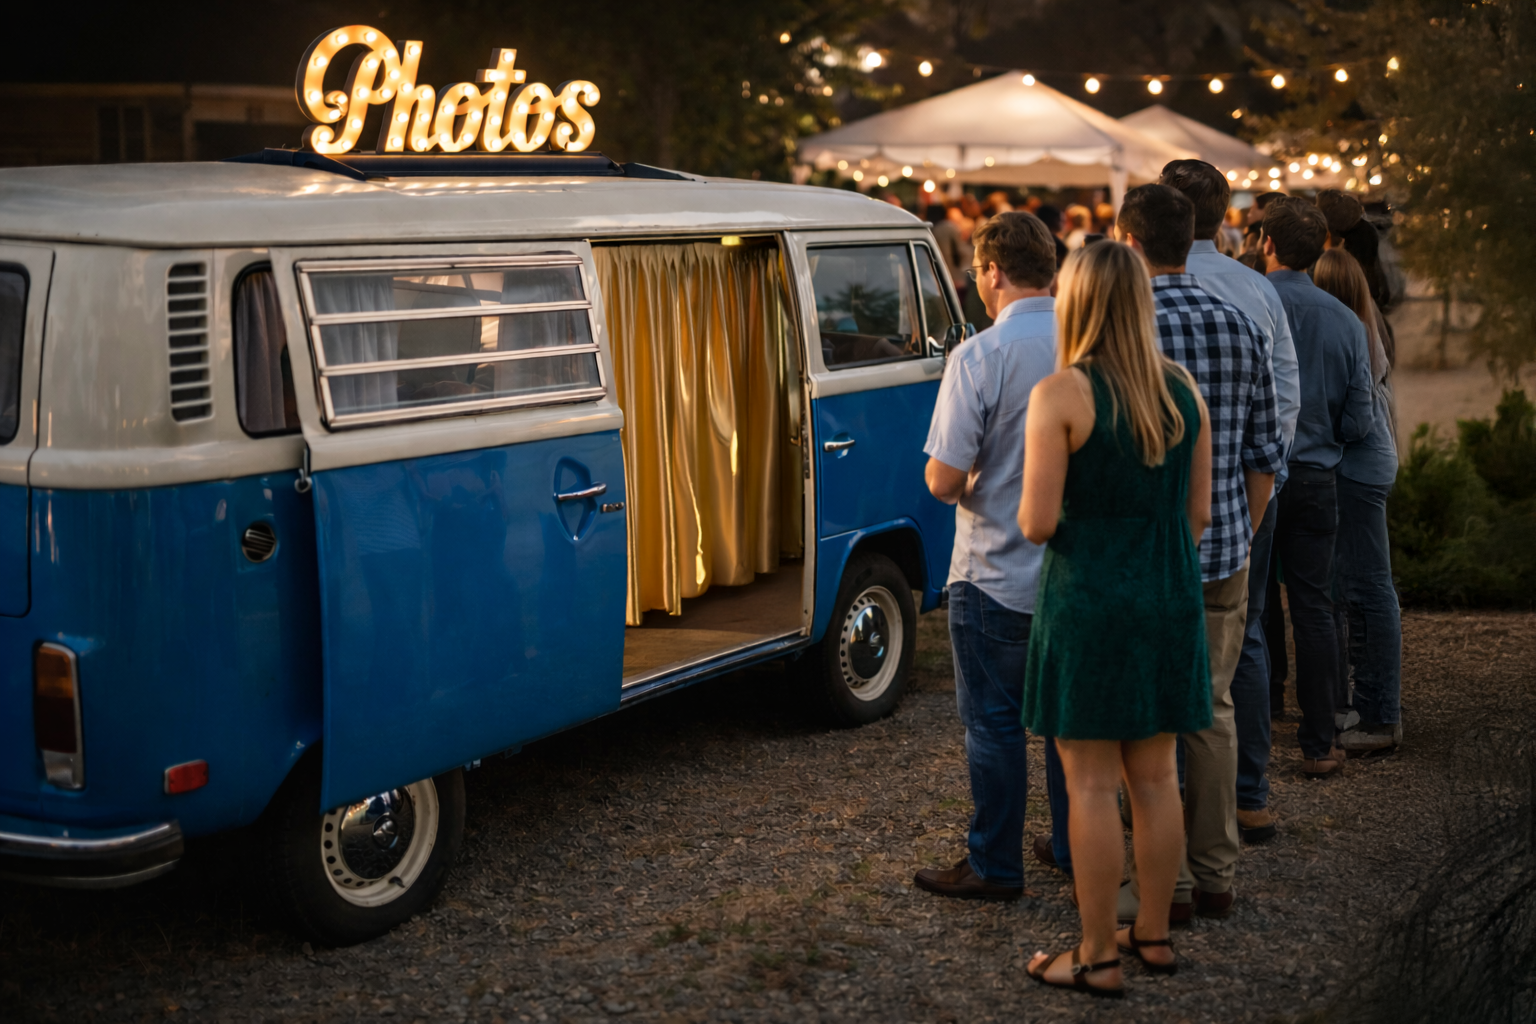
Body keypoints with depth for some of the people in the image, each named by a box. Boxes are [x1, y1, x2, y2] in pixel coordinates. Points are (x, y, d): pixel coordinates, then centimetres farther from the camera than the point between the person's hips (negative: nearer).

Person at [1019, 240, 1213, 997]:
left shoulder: (1059, 395, -14)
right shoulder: (1182, 388, 4)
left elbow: (1037, 524, -16)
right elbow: (1198, 512, 8)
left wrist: (1027, 509, 7)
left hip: (1086, 599, -6)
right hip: (1169, 596, 6)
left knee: (1091, 783, 1)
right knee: (1154, 776, 14)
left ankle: (1098, 958, 9)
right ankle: (1153, 935, 25)